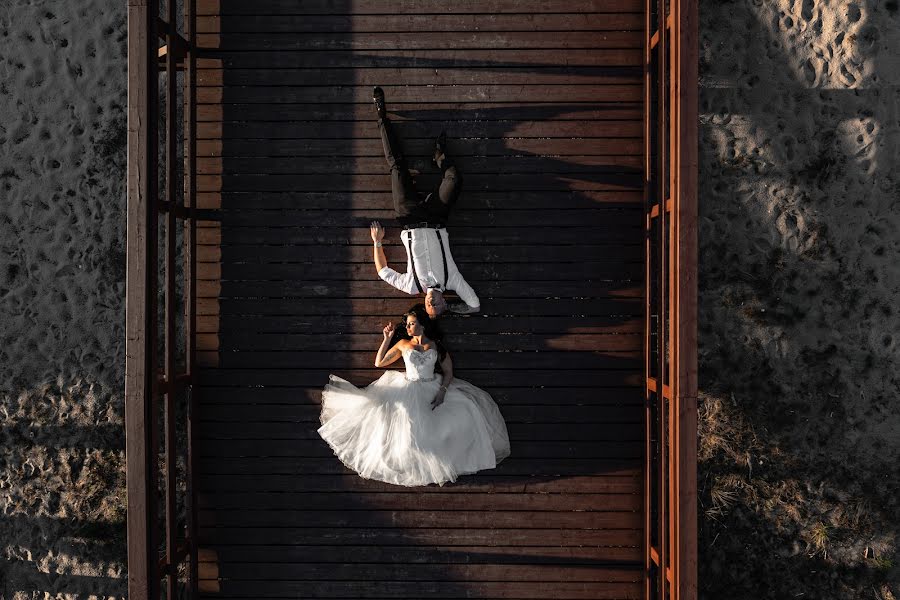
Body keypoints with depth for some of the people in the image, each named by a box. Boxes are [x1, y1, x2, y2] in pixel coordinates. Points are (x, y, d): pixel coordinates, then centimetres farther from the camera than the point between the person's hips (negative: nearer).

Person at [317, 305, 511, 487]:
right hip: (408, 390, 0)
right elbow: (379, 362, 10)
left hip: (432, 389, 0)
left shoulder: (436, 345, 7)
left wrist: (442, 391, -13)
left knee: (464, 411, -19)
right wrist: (387, 338, 2)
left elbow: (448, 371, 4)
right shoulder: (403, 344, 8)